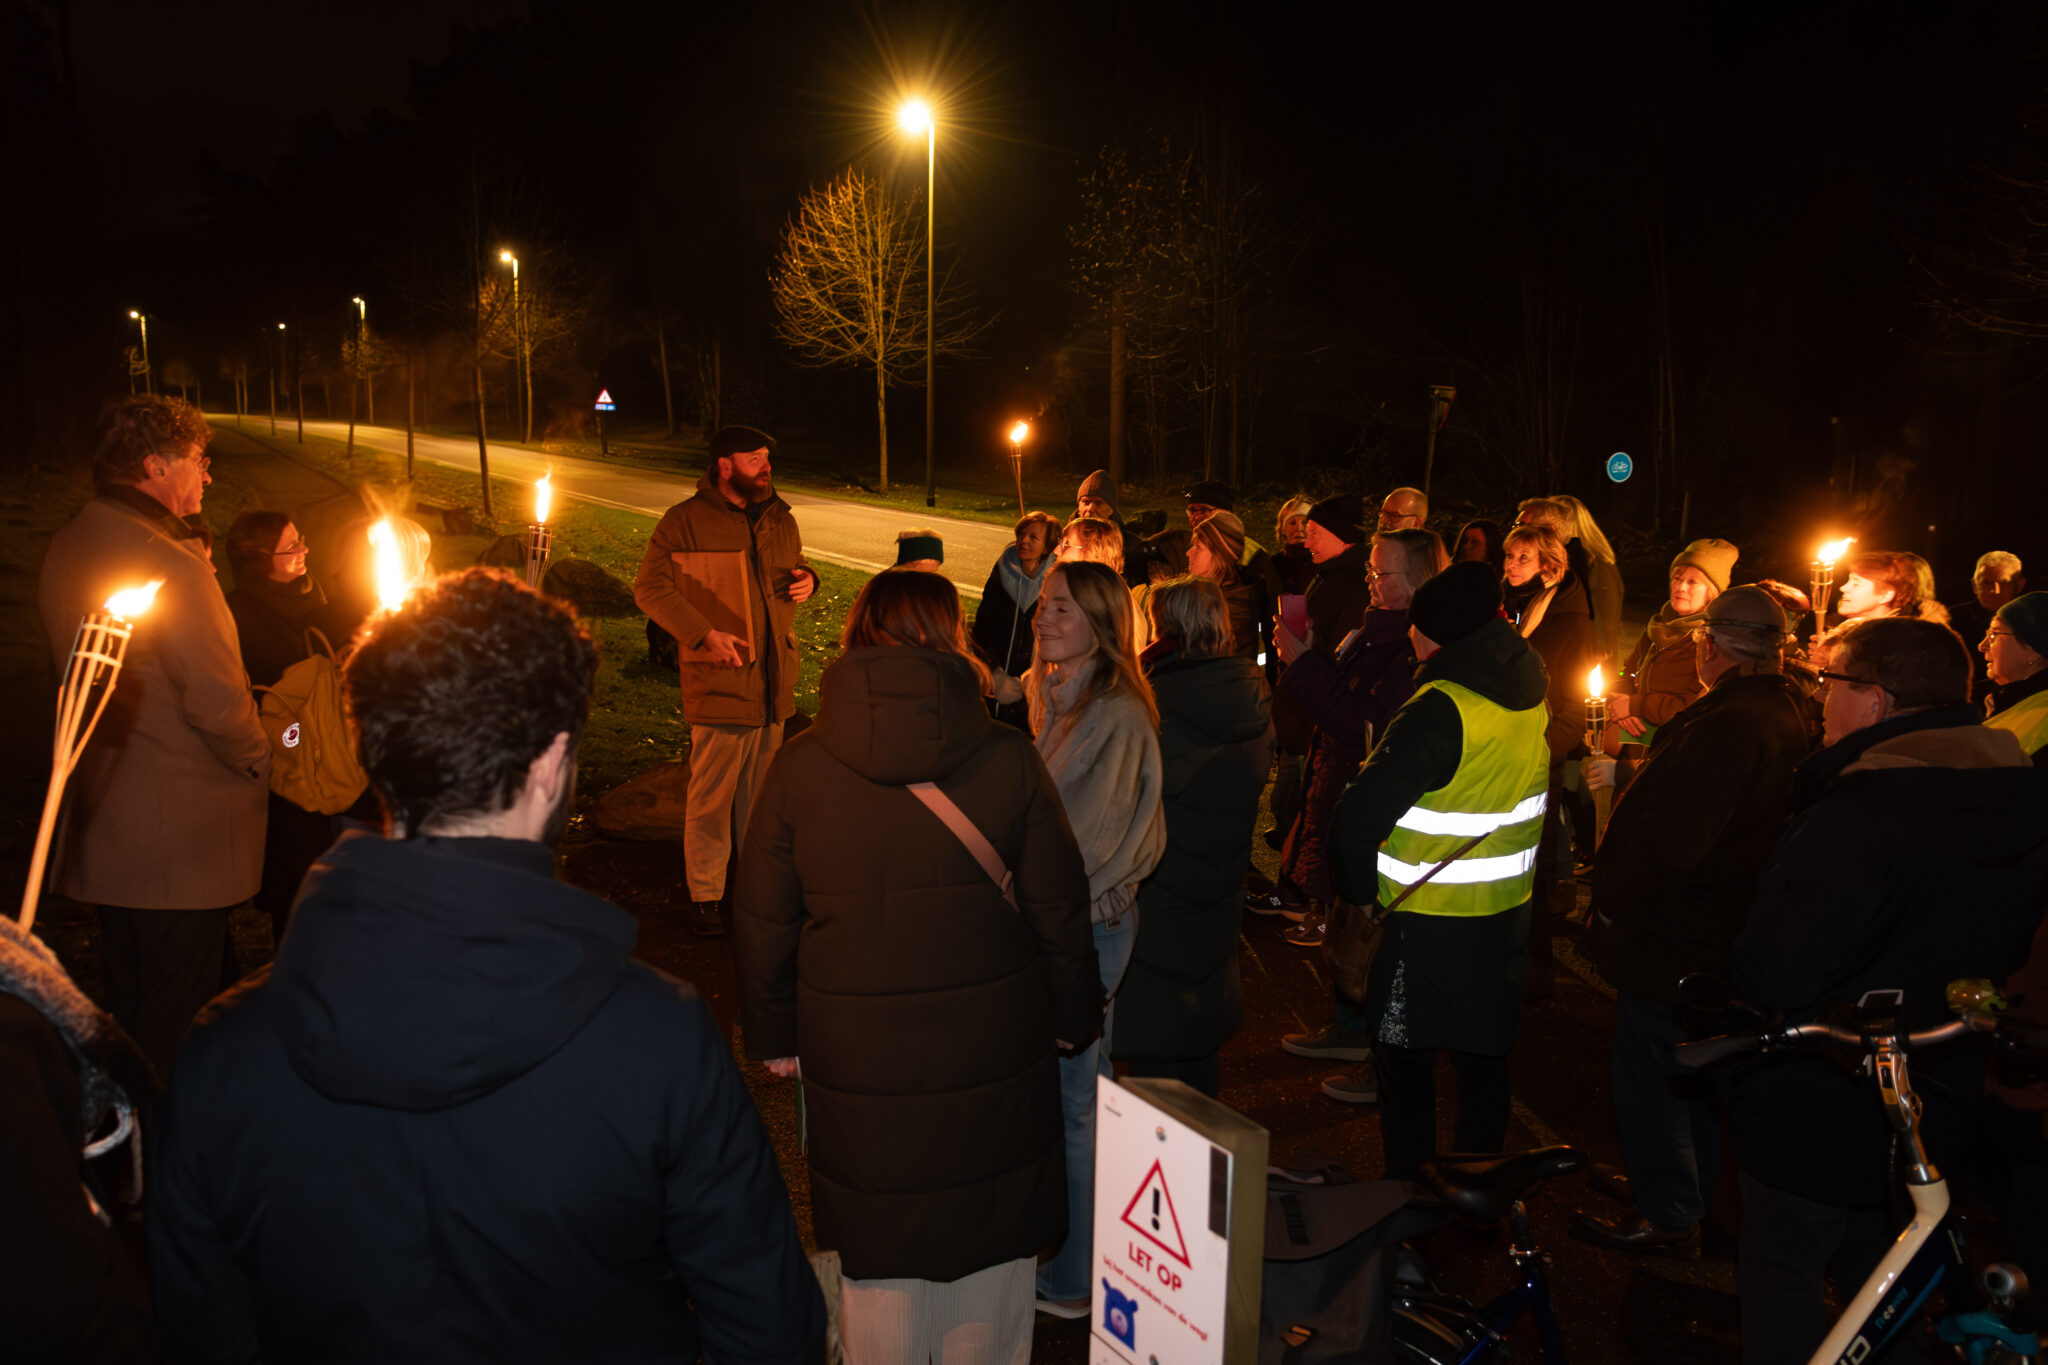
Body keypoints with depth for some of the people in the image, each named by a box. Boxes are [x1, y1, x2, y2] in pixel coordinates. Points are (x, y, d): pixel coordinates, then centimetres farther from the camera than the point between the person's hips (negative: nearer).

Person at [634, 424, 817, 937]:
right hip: (718, 680, -6)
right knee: (711, 795, -2)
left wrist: (807, 579, 2)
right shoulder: (686, 521, -7)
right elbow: (650, 588, -10)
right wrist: (704, 634, -20)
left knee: (761, 790, 16)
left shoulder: (780, 520, 12)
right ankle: (705, 895, 11)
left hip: (773, 679, 6)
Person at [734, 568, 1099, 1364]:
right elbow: (1059, 911, -4)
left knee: (880, 1248, 17)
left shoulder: (799, 767, -9)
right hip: (995, 1059, 0)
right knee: (992, 1244, 20)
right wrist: (1075, 1018, 12)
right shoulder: (1008, 760, -10)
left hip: (856, 1060, 0)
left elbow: (762, 921, -2)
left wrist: (771, 1032, 13)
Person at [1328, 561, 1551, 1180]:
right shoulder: (1529, 688, 0)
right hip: (1507, 911, 8)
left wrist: (1360, 887, -10)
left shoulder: (1441, 710, -25)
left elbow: (1361, 814, -27)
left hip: (1434, 920, -8)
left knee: (1405, 1059, 8)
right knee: (1484, 1057, 19)